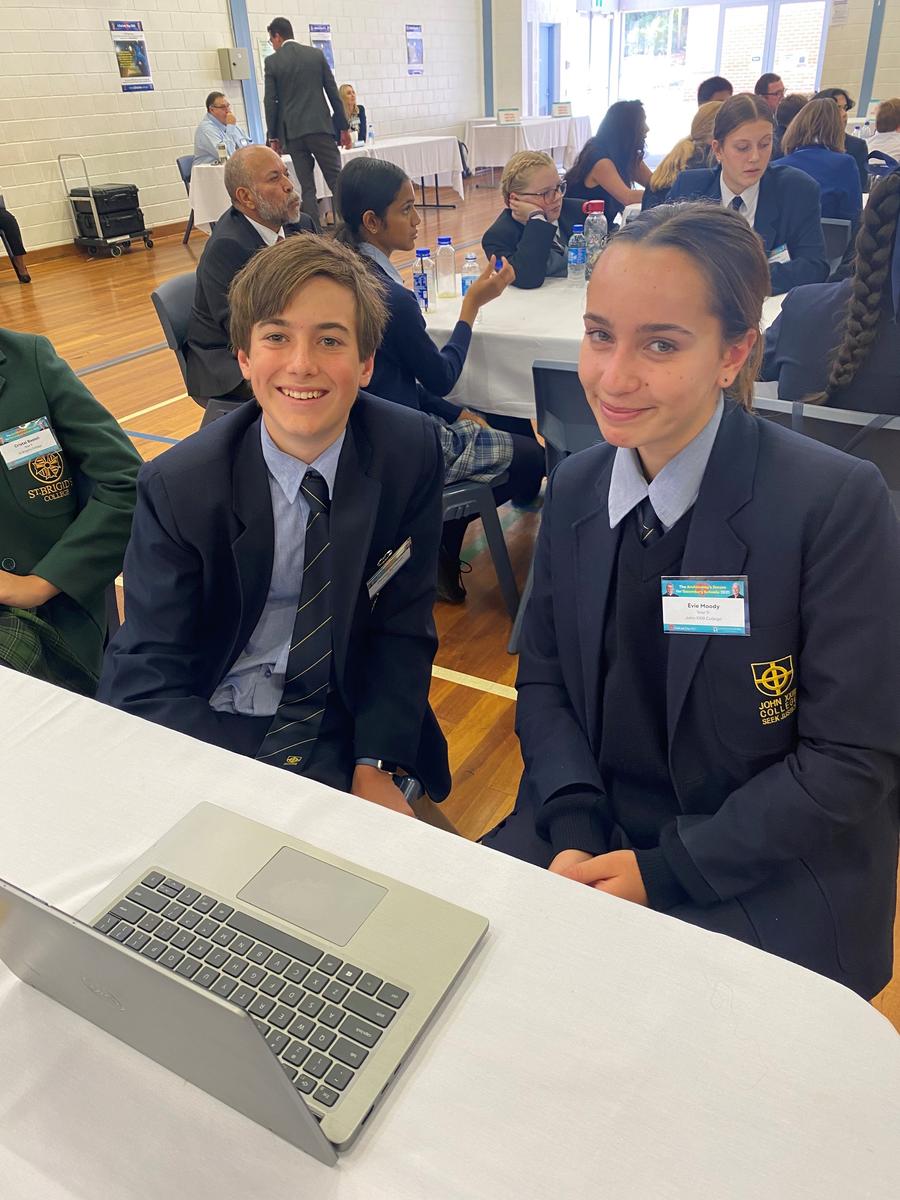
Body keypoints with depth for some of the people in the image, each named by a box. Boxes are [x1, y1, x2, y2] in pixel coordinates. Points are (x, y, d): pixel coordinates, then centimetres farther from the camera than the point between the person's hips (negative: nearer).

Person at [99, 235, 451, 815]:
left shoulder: (412, 451, -9)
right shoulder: (176, 487, -14)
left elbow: (403, 626, -2)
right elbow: (142, 686, -13)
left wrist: (376, 767, -15)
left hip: (351, 727, 1)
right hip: (215, 728, 0)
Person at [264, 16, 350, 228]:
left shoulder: (272, 61, 1)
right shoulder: (316, 54, 6)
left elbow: (270, 102, -1)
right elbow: (333, 92, 6)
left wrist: (273, 137, 6)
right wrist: (343, 127, 11)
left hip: (293, 132, -1)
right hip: (321, 127, 1)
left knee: (307, 188, 2)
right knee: (337, 181, 0)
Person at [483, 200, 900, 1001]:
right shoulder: (573, 488, -1)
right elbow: (544, 679, 4)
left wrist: (666, 871, -17)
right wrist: (576, 833, -11)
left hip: (770, 883, -3)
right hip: (589, 841, 4)